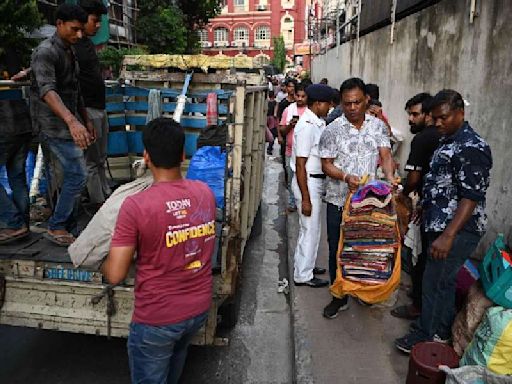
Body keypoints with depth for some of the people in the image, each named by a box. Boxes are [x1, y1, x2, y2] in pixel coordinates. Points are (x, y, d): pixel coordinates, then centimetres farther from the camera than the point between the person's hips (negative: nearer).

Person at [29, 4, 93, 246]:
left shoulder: (70, 51, 15)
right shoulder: (46, 51, -15)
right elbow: (47, 90, -31)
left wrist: (86, 120, 20)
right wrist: (72, 121, -45)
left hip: (68, 125, 9)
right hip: (54, 125, -9)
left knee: (73, 176, 10)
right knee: (78, 175, -11)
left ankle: (69, 230, 19)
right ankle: (56, 228, 2)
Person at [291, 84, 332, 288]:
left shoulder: (318, 123, 8)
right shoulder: (307, 127, -20)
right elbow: (300, 166, -21)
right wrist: (305, 198, -21)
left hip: (316, 181, 9)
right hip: (307, 182, -9)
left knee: (311, 228, 20)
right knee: (310, 229, 1)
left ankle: (305, 265, 37)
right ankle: (303, 275, 15)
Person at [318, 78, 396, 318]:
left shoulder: (378, 125, 2)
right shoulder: (333, 130, -6)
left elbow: (385, 156, -2)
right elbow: (326, 165, -5)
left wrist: (390, 177, -22)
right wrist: (346, 177, -24)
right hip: (339, 201, -1)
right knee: (337, 249, 7)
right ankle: (339, 296, 23)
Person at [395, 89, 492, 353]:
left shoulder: (472, 148, -19)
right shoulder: (448, 141, 11)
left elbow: (471, 197, -23)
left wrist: (447, 236, -26)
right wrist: (424, 207, 22)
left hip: (457, 230, -9)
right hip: (439, 225, 9)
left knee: (434, 282, 0)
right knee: (444, 280, 19)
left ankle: (427, 336, 18)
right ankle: (441, 332, 34)